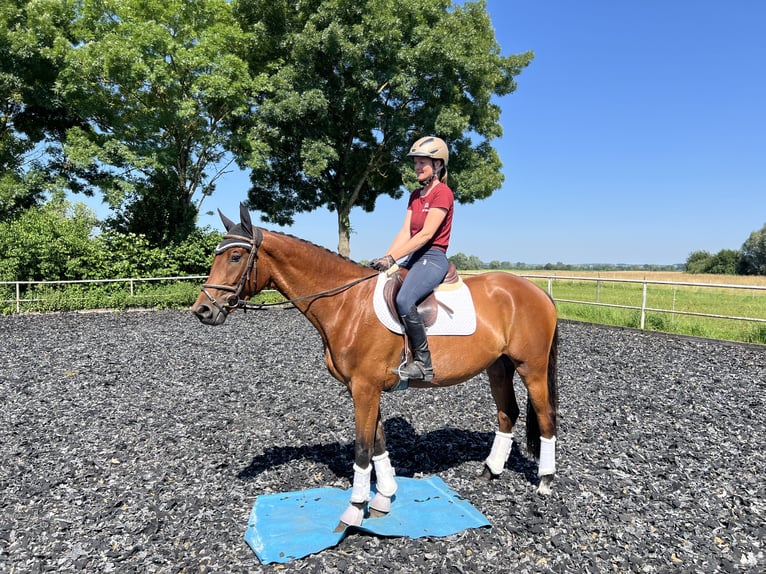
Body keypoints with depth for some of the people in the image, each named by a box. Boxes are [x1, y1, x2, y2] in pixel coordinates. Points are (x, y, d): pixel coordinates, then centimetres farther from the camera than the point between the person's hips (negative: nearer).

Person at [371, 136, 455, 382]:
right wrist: (385, 258, -6)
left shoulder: (443, 193, -8)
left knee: (404, 300, -32)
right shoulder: (415, 195, 18)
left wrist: (392, 258, -22)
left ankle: (423, 364, -20)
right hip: (414, 258, 9)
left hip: (433, 258, -9)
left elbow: (426, 234, -17)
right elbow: (405, 232, 9)